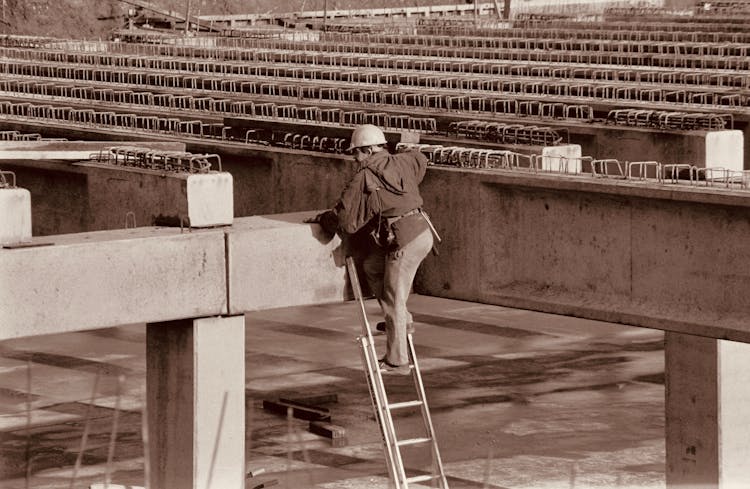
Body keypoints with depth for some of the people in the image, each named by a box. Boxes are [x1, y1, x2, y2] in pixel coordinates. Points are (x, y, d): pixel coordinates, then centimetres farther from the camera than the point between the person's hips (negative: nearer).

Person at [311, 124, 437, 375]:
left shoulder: (363, 179, -6)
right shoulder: (399, 163, 15)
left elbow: (345, 220, -9)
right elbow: (420, 159, 41)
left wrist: (322, 218, 12)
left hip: (405, 240, -8)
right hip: (424, 232, 8)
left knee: (393, 301, 1)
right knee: (372, 266, 24)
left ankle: (396, 361, 7)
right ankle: (403, 319, 25)